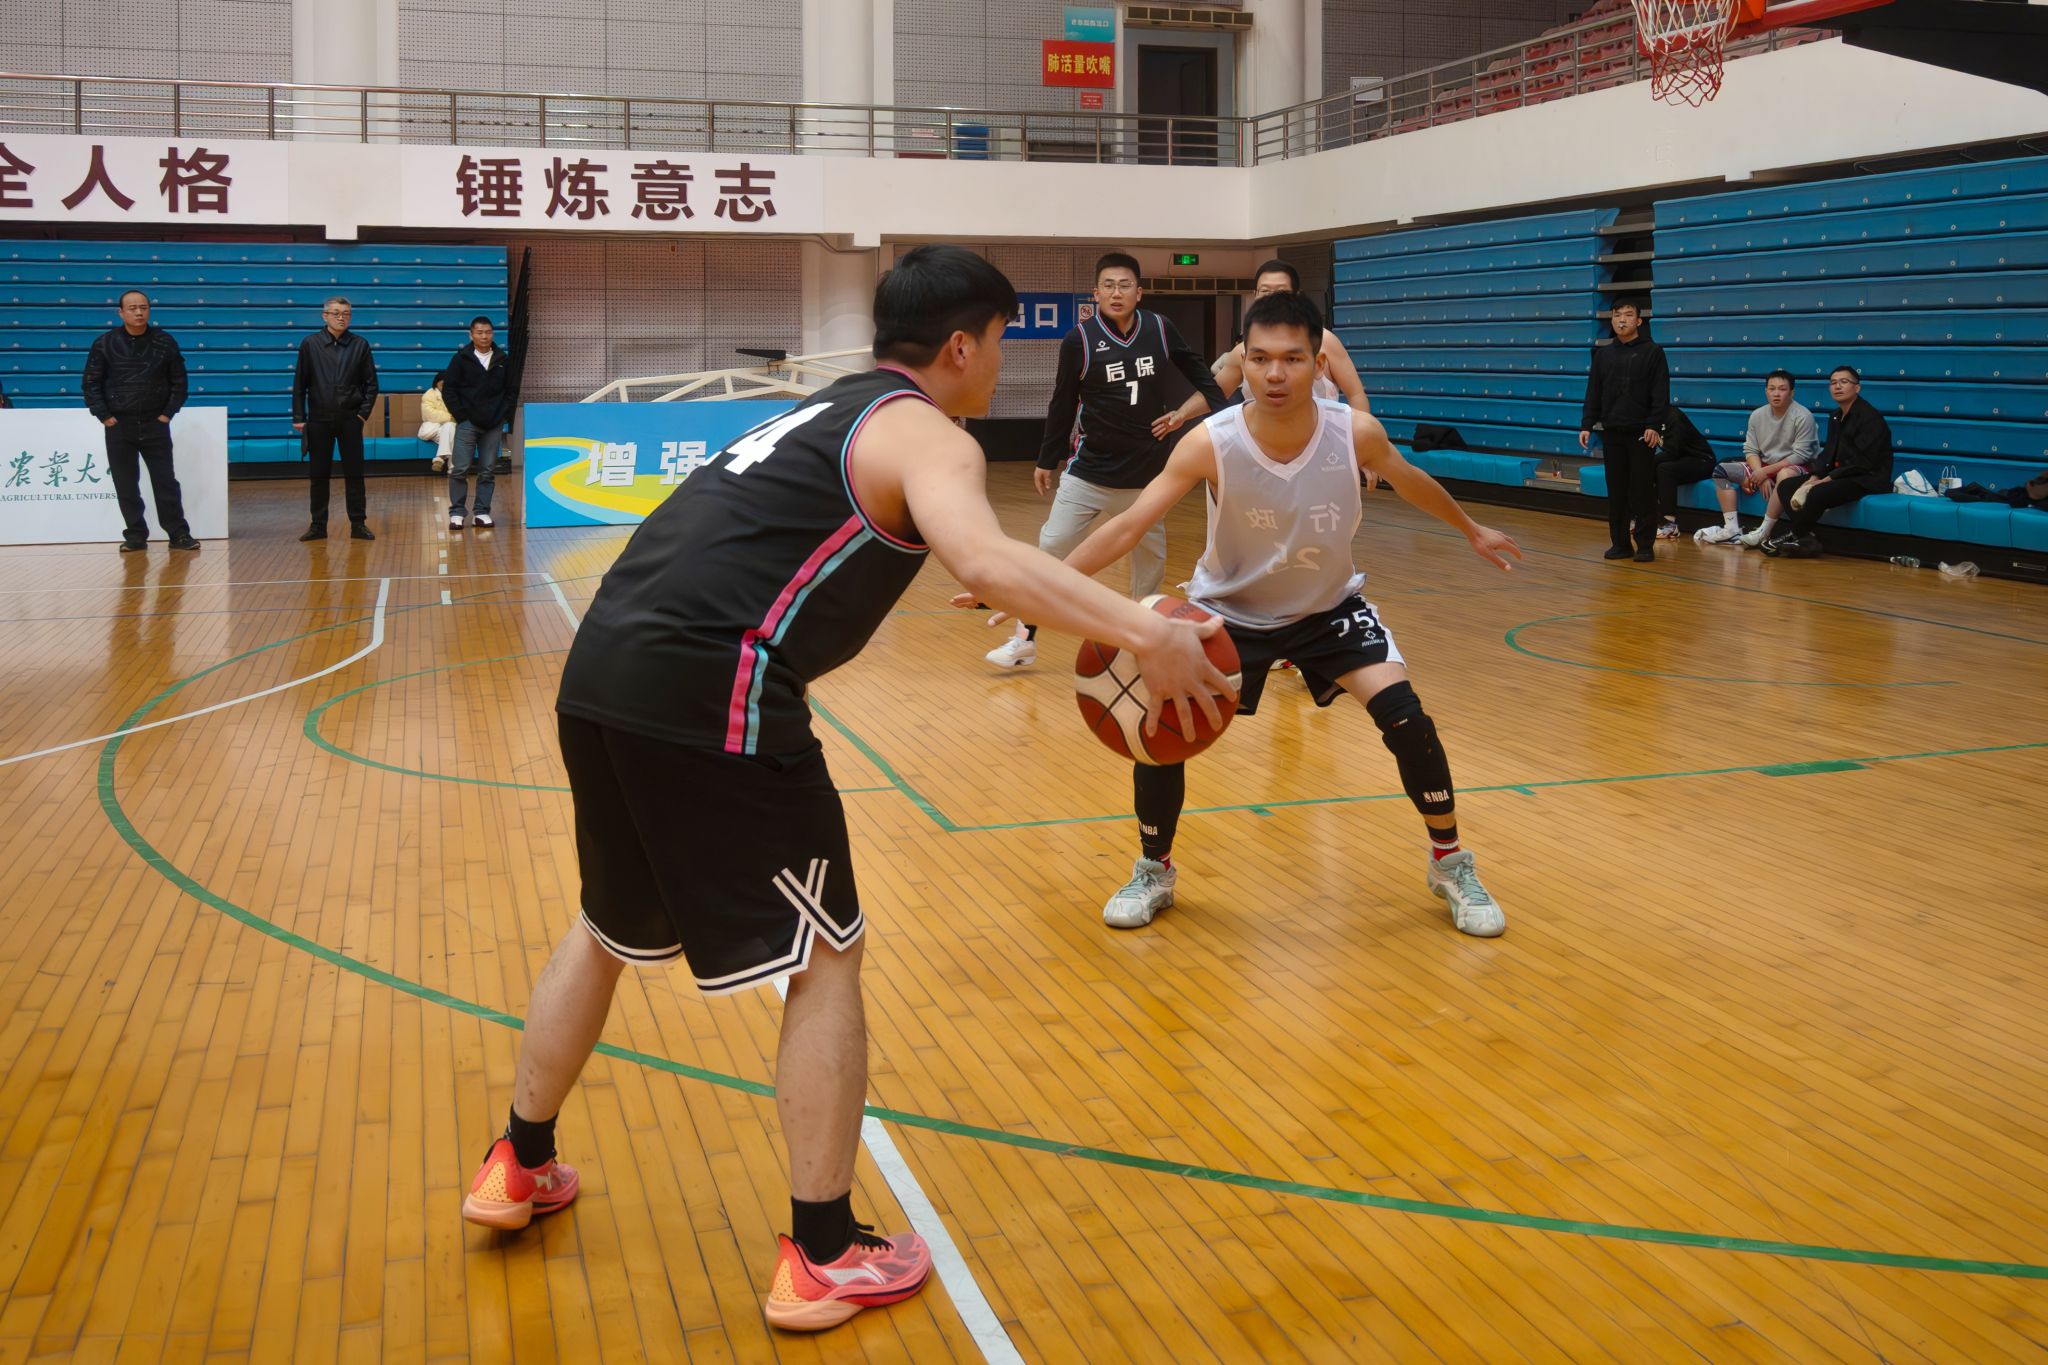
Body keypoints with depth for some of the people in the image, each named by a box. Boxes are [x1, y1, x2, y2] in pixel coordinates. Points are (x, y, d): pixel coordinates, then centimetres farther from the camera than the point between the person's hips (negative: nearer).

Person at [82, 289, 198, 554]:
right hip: (119, 426, 1)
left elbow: (179, 382, 6)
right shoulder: (105, 343, 0)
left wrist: (168, 413, -1)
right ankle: (135, 537, 11)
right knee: (126, 486, 3)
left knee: (166, 482, 0)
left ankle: (179, 534, 5)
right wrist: (103, 416, -4)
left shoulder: (165, 342, 1)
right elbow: (92, 383, 3)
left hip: (155, 425, 0)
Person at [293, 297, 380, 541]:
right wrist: (298, 417, -1)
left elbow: (371, 383, 6)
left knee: (354, 472, 2)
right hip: (319, 419, 0)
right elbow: (299, 384, 4)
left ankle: (358, 524, 8)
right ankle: (318, 525, 11)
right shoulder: (310, 344, 2)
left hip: (350, 418, 0)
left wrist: (363, 412, -4)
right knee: (319, 474, 5)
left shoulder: (360, 345, 2)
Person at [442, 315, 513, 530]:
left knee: (488, 471, 5)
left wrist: (505, 415, 1)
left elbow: (510, 391, 12)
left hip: (494, 424, 2)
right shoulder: (461, 359, 0)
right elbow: (449, 390, 0)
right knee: (459, 470, -5)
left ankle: (482, 512, 12)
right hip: (468, 423, -2)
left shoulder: (503, 360, 7)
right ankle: (456, 513, 1)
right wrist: (460, 415, -6)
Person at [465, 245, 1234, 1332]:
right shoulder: (925, 435, -1)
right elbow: (987, 563, -21)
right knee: (826, 958, 6)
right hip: (711, 694, -9)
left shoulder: (824, 412, 25)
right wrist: (1146, 634, -23)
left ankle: (520, 1168, 42)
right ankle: (823, 1260, 13)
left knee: (611, 928, 28)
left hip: (601, 669, 9)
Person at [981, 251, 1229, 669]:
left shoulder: (1160, 330, -4)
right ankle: (1025, 639, 1)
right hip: (1089, 471, -2)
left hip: (1145, 473, 2)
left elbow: (1196, 369, 13)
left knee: (1151, 556, 10)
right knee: (1052, 546, -8)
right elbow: (1062, 404, 0)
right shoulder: (1079, 340, -9)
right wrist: (1047, 461, 6)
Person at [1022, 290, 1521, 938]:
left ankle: (1451, 865, 7)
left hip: (1329, 607, 1)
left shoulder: (1356, 433, -23)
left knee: (1404, 716, -16)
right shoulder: (1210, 444, -28)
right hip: (1228, 612, -1)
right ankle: (1153, 873, 12)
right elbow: (1128, 525, -29)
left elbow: (1412, 482, 0)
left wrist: (1472, 530, 17)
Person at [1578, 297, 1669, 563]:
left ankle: (1645, 545, 4)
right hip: (1612, 432, 4)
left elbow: (1661, 394, -6)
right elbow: (1593, 393, 12)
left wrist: (1654, 426, -15)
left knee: (1643, 490, -1)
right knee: (1616, 491, 5)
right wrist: (1586, 425, 2)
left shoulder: (1652, 352, 0)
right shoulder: (1603, 355, 12)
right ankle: (1619, 543, 12)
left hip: (1641, 432, -4)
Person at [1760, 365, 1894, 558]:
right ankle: (1806, 539, -18)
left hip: (1868, 479, -9)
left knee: (1818, 493, -34)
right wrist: (1812, 480, -7)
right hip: (1842, 474, 9)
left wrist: (1825, 481, -22)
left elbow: (1863, 462, -20)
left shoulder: (1870, 416, -12)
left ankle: (1792, 536, -12)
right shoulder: (1837, 416, 15)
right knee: (1786, 486, -3)